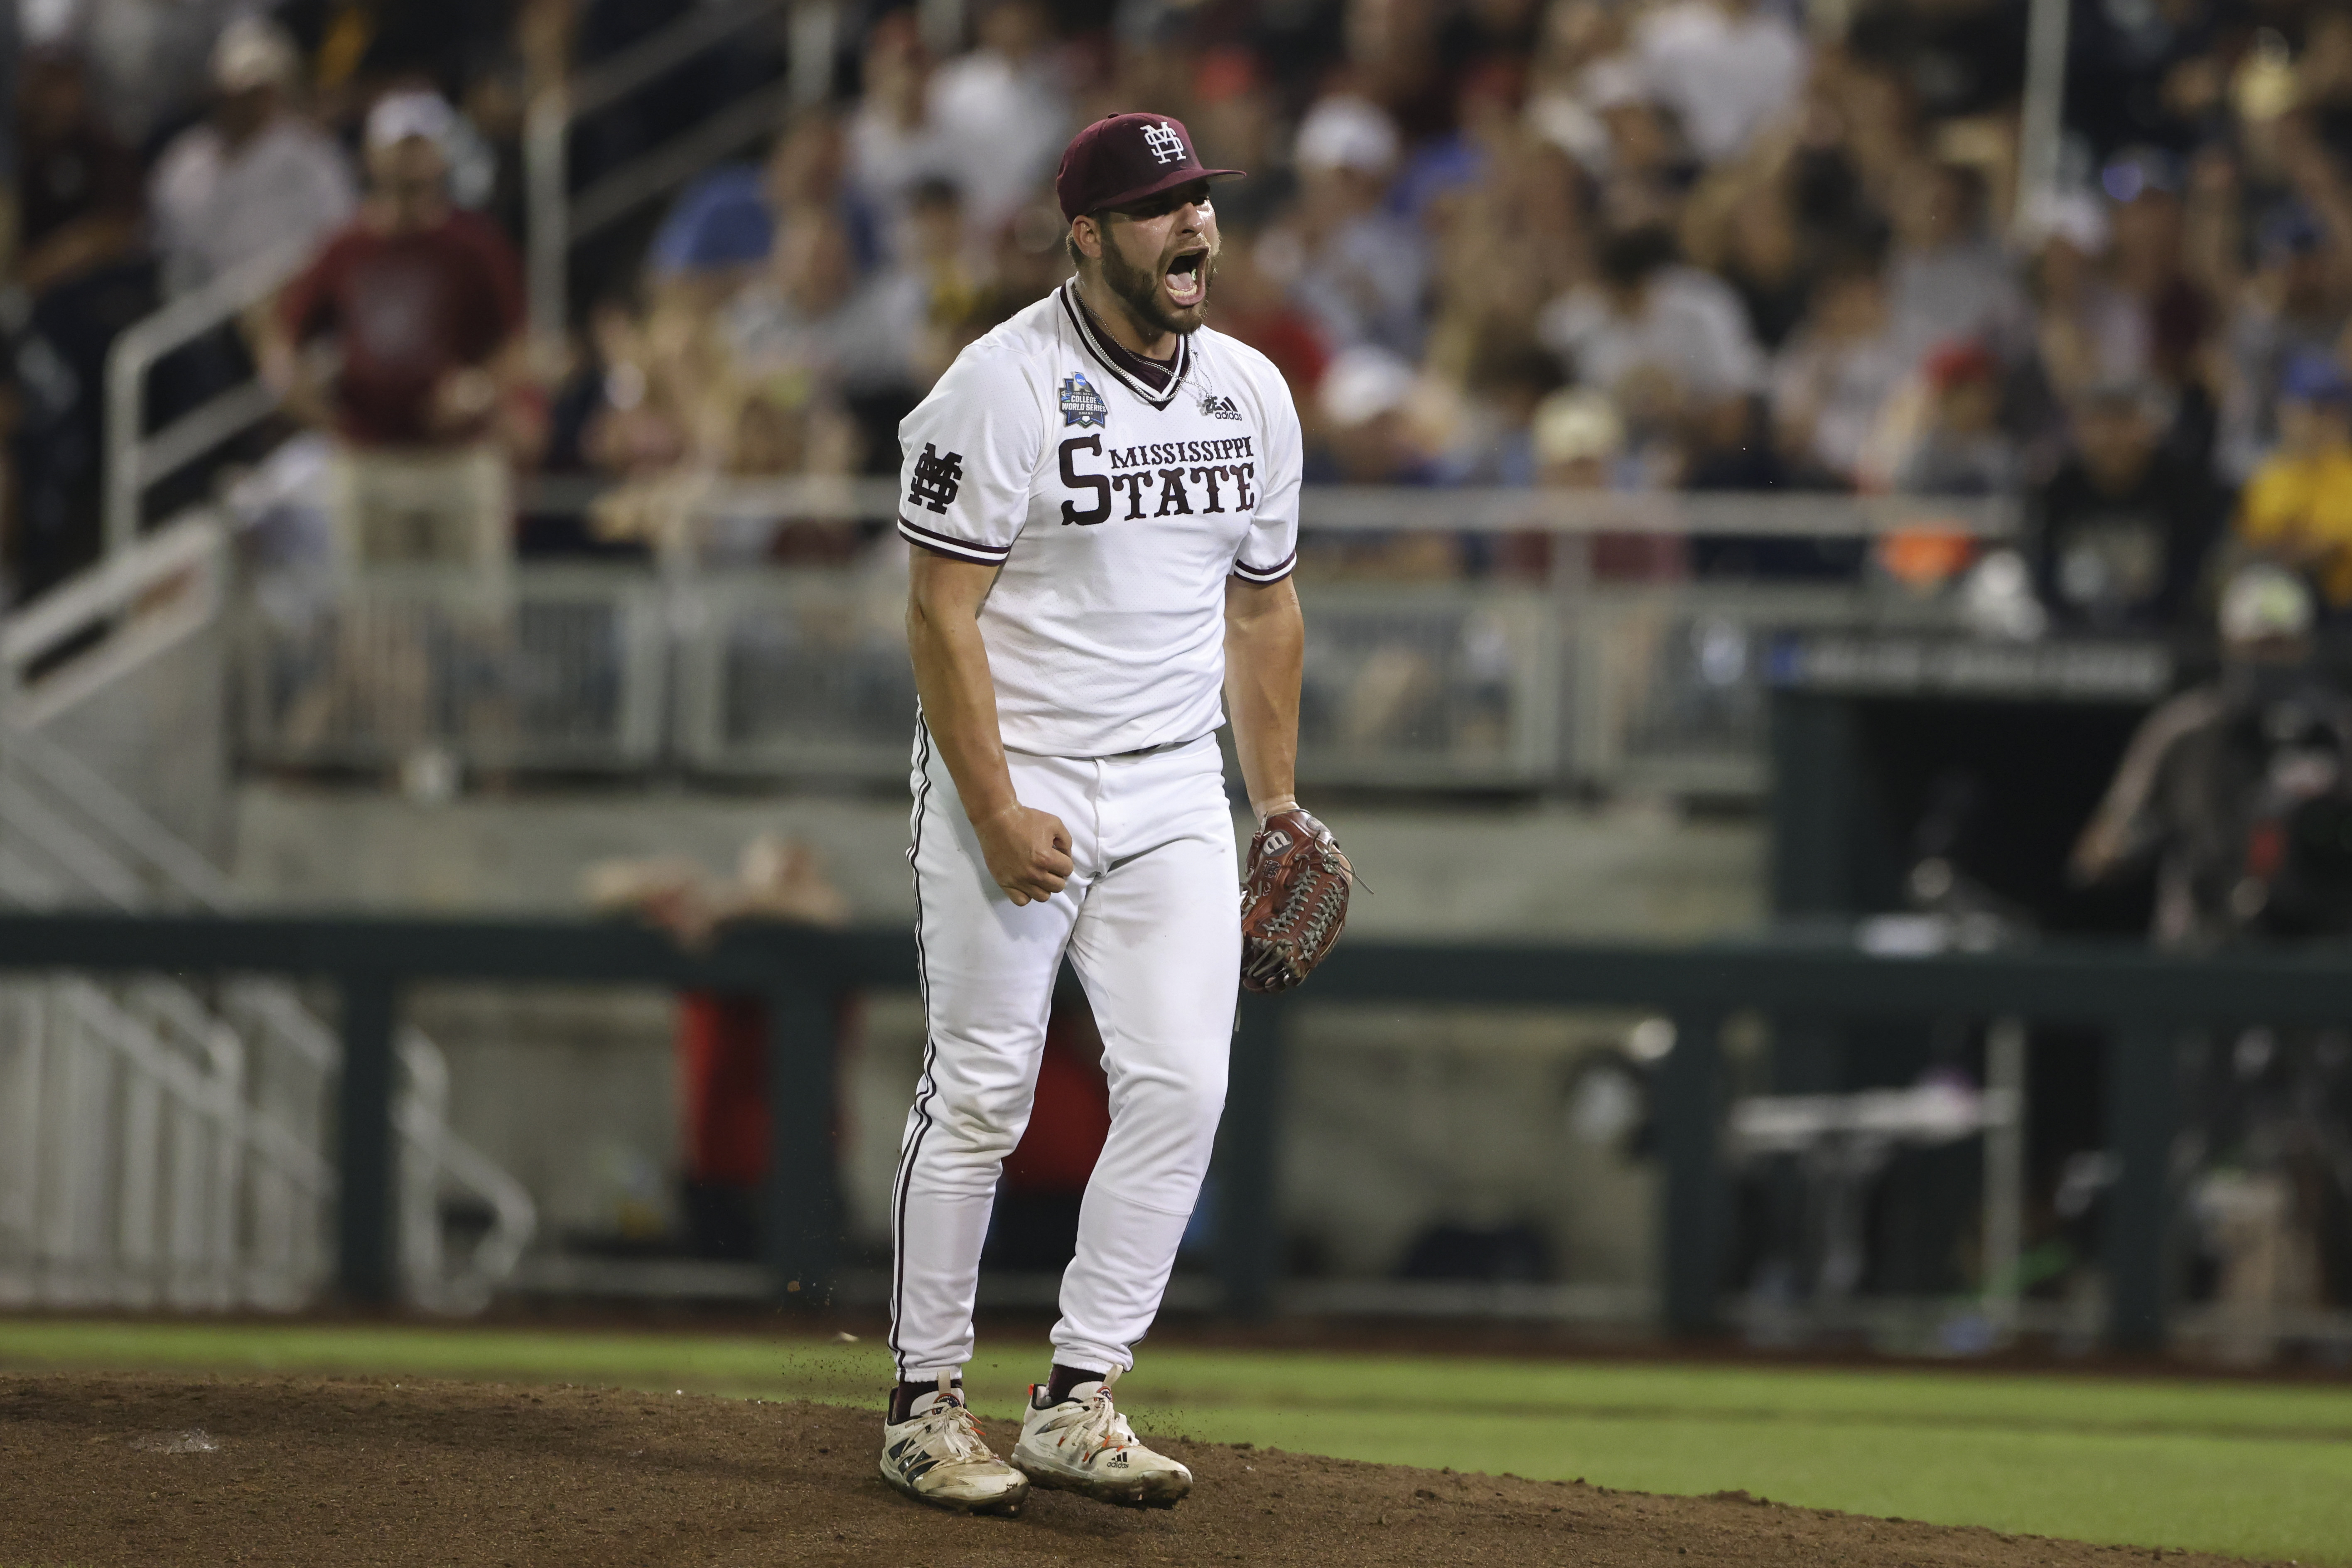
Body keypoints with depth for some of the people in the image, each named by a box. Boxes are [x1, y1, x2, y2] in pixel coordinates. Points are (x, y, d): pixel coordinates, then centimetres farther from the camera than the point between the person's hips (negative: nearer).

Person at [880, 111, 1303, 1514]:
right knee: (982, 1092, -2)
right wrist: (996, 810, -19)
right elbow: (942, 612, -13)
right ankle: (928, 1404, 8)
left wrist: (1279, 810, 12)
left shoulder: (1253, 394, 7)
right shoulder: (1005, 386, -12)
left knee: (1181, 1085, -6)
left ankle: (1080, 1400, -1)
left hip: (1174, 794, 5)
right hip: (1012, 780, -5)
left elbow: (1265, 608, 16)